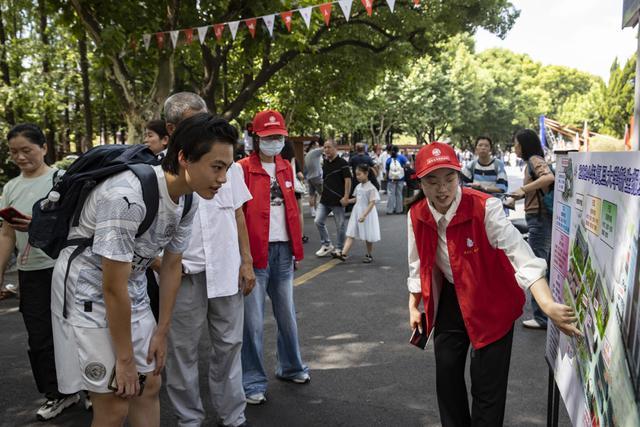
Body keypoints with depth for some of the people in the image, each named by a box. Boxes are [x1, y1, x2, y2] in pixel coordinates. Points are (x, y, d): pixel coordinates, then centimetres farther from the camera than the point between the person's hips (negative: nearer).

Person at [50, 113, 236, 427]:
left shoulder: (188, 200, -8)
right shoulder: (127, 197, -32)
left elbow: (171, 266, 4)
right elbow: (113, 288, -25)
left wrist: (162, 332, 7)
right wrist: (125, 359, -15)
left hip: (133, 293, 7)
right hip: (88, 293, -7)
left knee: (149, 386, 12)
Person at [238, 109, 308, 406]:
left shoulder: (286, 168, 11)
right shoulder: (243, 170, -8)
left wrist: (296, 248, 13)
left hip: (283, 251, 6)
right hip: (255, 253, -6)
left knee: (287, 314, 18)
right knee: (253, 320, 3)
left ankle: (291, 367, 37)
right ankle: (253, 382, 17)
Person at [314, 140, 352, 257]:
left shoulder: (342, 163, -9)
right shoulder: (325, 163, 11)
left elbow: (348, 180, -14)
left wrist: (346, 197, -20)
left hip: (338, 200, -7)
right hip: (325, 199, 7)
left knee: (340, 225, 4)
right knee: (319, 221, 2)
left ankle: (339, 248, 18)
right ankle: (326, 245, 16)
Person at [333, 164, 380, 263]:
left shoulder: (371, 188, -15)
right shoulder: (358, 186, 7)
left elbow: (372, 203, -20)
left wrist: (364, 215, -27)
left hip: (367, 213, -7)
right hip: (356, 212, 7)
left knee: (368, 236, 8)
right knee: (350, 234, -2)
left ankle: (369, 255, 24)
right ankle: (343, 254, -8)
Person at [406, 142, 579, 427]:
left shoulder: (484, 208, -25)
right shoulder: (416, 215, -10)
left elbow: (520, 254, -35)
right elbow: (418, 265, 5)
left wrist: (548, 306, -47)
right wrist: (414, 306, 11)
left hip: (492, 303, -4)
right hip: (449, 300, 5)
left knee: (488, 384, 1)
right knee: (446, 375, 15)